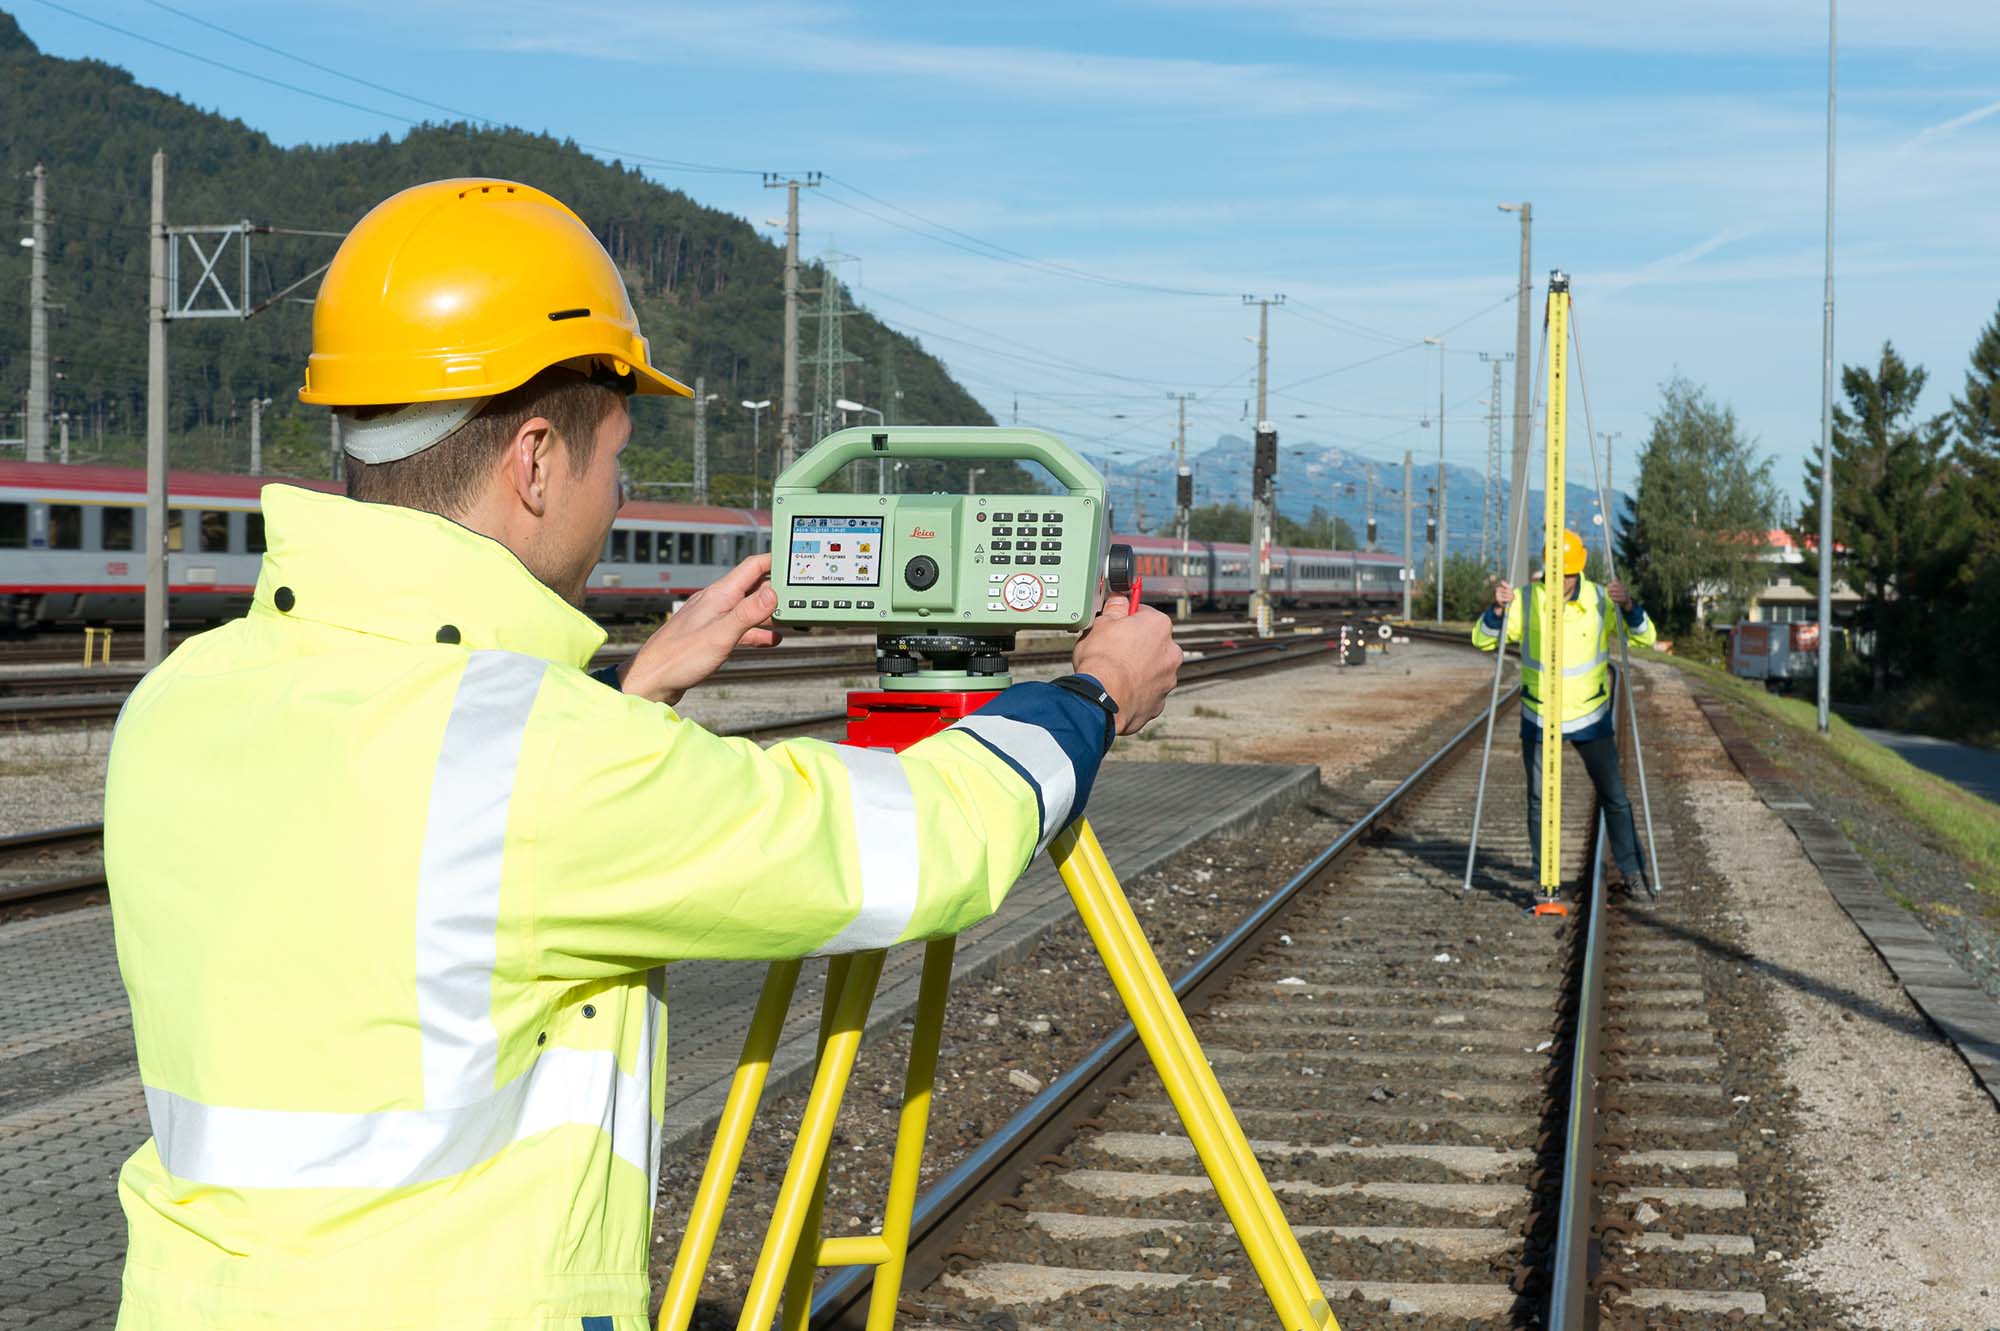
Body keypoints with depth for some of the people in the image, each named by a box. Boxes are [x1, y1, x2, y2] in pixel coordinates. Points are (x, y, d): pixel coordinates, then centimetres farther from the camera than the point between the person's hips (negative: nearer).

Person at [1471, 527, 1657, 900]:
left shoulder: (1600, 600, -9)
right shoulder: (1527, 600, -10)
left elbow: (1646, 637, -12)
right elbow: (1482, 640, -11)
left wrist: (1628, 606, -32)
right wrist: (1498, 609, -31)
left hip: (1591, 716, 0)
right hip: (1539, 719, 0)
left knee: (1614, 796, 1)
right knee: (1540, 801, 3)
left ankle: (1632, 873, 11)